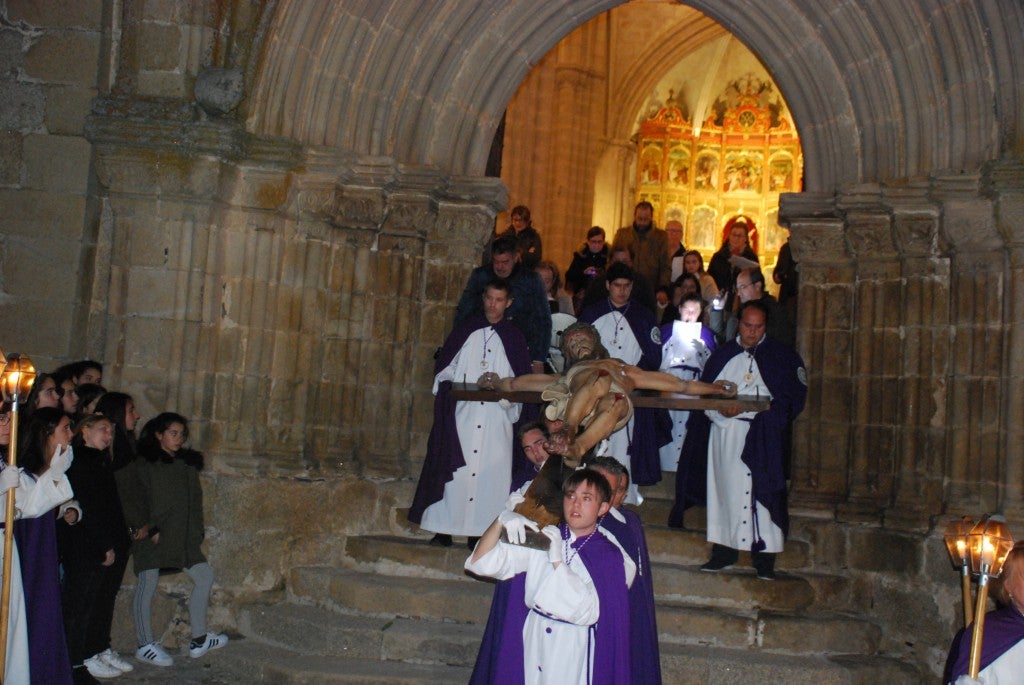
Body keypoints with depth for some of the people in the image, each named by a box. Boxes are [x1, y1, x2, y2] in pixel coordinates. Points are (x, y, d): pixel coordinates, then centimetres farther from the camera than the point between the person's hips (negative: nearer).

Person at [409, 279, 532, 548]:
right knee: (453, 469, -5)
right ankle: (443, 530, -1)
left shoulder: (514, 338, 10)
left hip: (497, 417, 0)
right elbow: (443, 369, 12)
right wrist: (452, 387, -7)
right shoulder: (465, 330, 12)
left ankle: (480, 531, -2)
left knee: (490, 471, -5)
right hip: (460, 414, 0)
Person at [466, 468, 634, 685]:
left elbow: (587, 612, -17)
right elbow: (481, 563, -5)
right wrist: (501, 522, -21)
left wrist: (557, 560, -20)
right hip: (529, 654, 2)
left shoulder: (614, 559, -4)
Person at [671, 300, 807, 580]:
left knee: (762, 491, -7)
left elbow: (791, 399, -3)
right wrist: (719, 408, -11)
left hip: (763, 438, -3)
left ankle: (765, 558, -3)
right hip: (725, 434, 3)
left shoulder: (782, 356, 5)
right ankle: (724, 551, 14)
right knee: (725, 489, 5)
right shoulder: (722, 355, 15)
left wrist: (744, 409, -13)